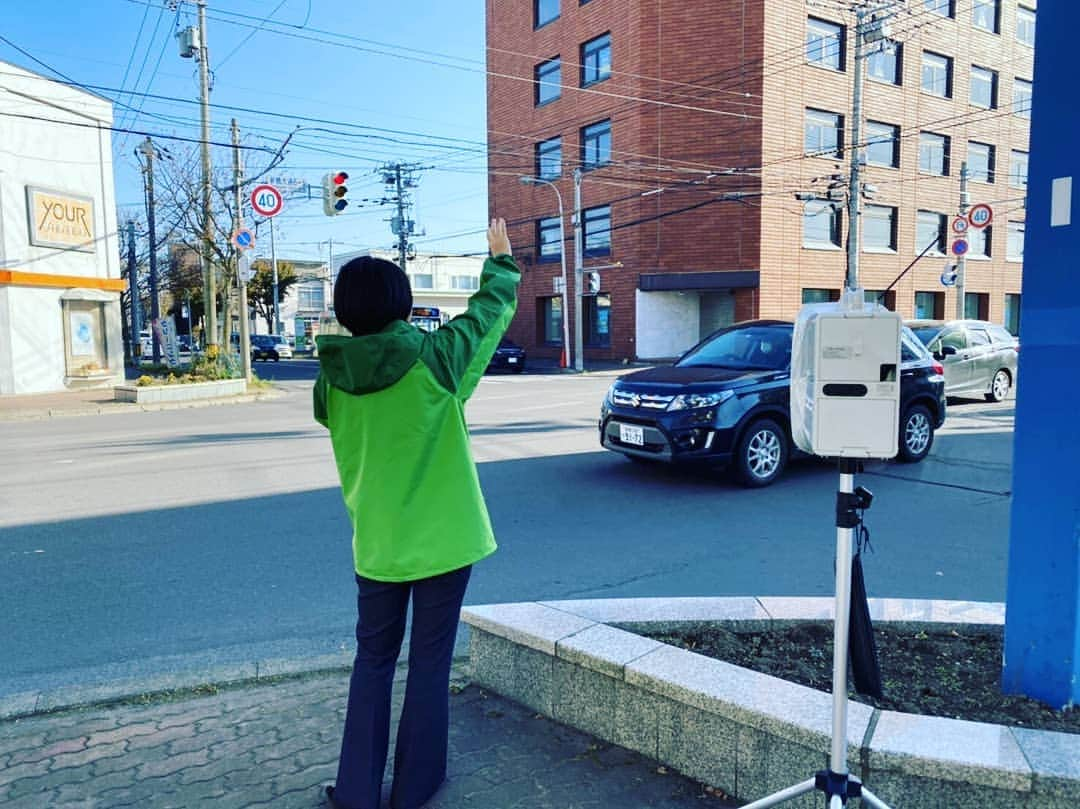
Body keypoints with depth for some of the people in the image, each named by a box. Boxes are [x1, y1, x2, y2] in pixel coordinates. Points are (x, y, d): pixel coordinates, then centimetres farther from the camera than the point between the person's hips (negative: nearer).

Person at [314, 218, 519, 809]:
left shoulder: (333, 377, -6)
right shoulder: (432, 358, -15)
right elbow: (488, 312, 1)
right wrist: (501, 262, 18)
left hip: (376, 541, 3)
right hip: (441, 535, -3)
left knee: (372, 659, 19)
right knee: (430, 661, 12)